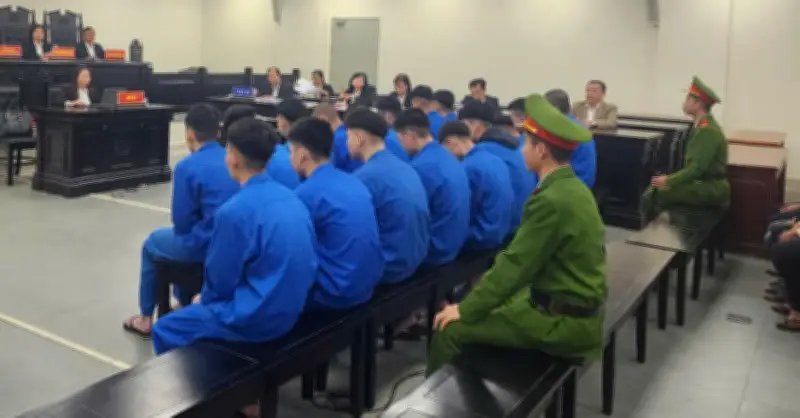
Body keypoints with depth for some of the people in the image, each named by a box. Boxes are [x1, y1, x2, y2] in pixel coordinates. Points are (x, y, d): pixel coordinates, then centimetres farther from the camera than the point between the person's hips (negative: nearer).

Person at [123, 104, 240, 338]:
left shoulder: (187, 166, -16)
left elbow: (182, 222, -11)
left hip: (205, 246, -6)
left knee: (152, 244, 26)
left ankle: (145, 319, 36)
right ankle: (183, 305, 47)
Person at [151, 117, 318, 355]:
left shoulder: (234, 211, -22)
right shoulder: (291, 198, 2)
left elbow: (220, 279, -13)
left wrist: (205, 300, 11)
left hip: (255, 318, -8)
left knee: (164, 329, 11)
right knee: (196, 307, 28)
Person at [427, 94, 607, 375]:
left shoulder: (550, 200, -24)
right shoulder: (573, 188, 6)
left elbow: (515, 264, -20)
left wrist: (465, 310, -9)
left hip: (562, 321, -9)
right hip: (576, 309, 9)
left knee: (450, 327, -9)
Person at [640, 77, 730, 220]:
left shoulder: (707, 130, -18)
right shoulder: (703, 126, 14)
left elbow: (697, 167, -22)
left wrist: (669, 181, -17)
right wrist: (671, 178, 8)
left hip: (710, 190, -10)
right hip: (702, 184, 10)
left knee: (653, 195, -19)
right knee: (651, 190, 4)